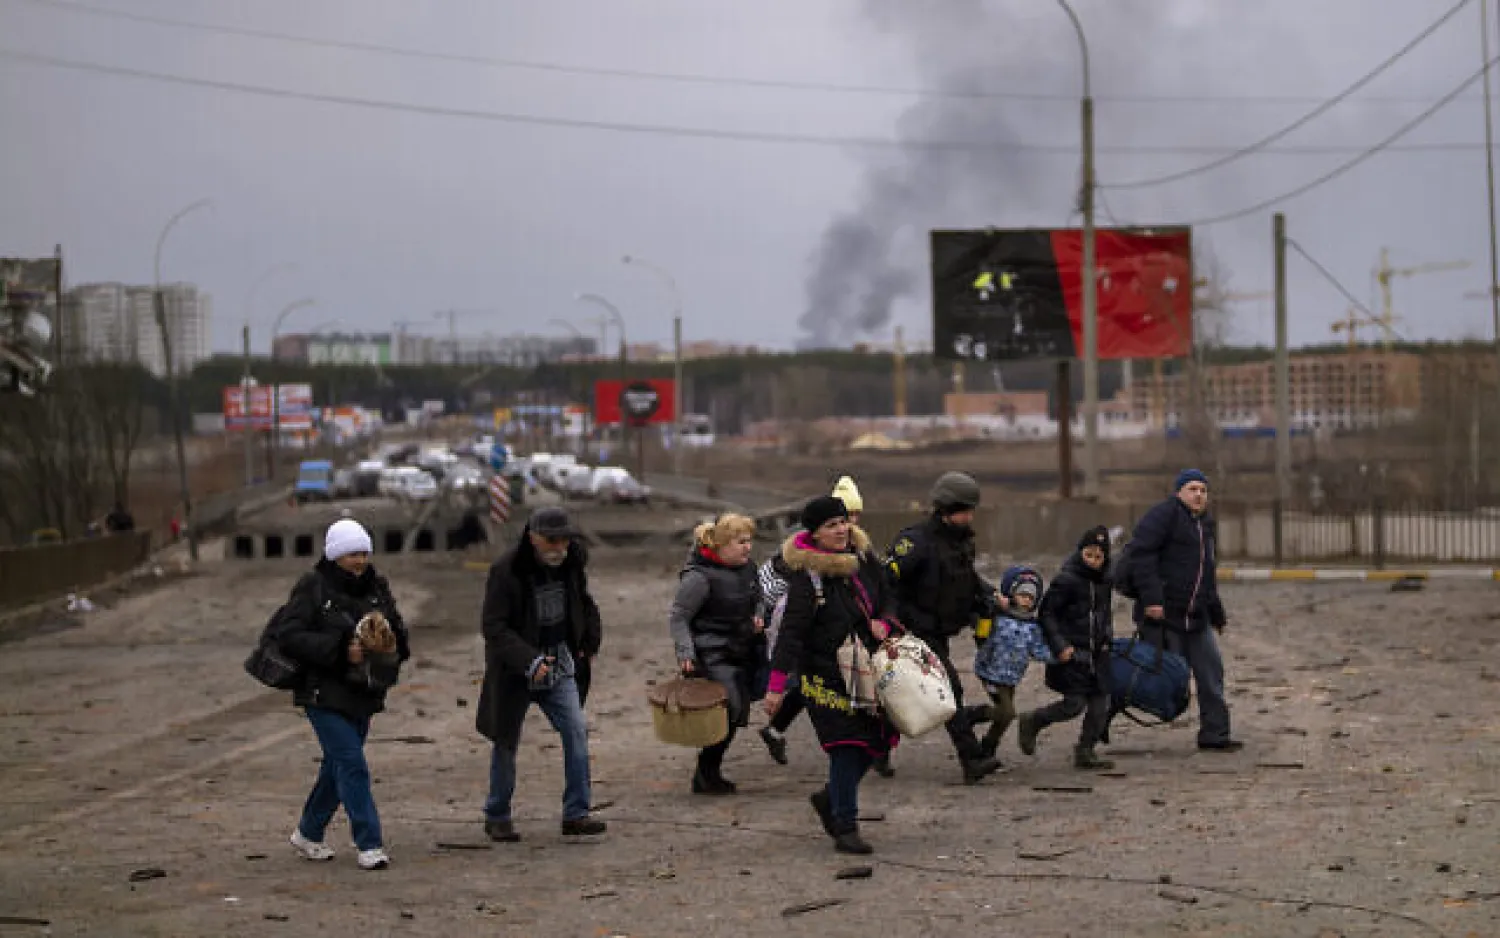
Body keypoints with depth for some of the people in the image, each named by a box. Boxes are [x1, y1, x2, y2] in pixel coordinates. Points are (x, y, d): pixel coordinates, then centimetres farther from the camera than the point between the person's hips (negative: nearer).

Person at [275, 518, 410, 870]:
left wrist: (392, 644, -9)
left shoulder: (376, 587, 8)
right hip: (324, 692, -6)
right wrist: (339, 650, -24)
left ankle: (308, 834, 32)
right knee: (352, 765, -12)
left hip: (362, 694, 6)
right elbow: (288, 636, -17)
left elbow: (397, 628, 16)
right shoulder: (313, 587, -10)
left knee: (338, 765, 15)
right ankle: (369, 845, -9)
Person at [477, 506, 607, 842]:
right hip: (514, 671, -4)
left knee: (577, 731, -7)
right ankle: (496, 818, 20)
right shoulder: (506, 571, -19)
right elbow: (492, 626, -21)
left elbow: (584, 603, 20)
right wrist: (529, 660, -29)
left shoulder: (571, 563, -1)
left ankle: (576, 814, -1)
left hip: (560, 664, 5)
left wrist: (590, 641, 13)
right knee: (506, 743, 5)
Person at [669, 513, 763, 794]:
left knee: (738, 713, 8)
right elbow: (677, 617, -13)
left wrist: (756, 619, 7)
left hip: (741, 654, 8)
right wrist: (685, 653, -22)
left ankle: (709, 773, 21)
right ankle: (705, 775, 0)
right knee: (731, 711, -14)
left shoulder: (747, 568, 9)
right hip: (712, 657, -8)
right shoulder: (700, 576, -16)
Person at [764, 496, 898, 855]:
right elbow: (791, 631, -17)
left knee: (877, 739, 8)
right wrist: (776, 685, -20)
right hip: (826, 673, -7)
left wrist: (884, 624, -4)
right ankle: (845, 827, -3)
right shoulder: (806, 575, -15)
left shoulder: (863, 558, 6)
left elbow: (886, 599, 19)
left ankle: (831, 798, 30)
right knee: (847, 745, -11)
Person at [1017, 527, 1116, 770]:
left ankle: (1085, 752, 10)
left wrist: (1107, 638, 15)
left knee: (1101, 702, 1)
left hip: (1097, 652, 7)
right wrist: (1060, 646, -17)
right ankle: (1031, 722, 13)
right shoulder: (1066, 580, -12)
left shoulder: (1104, 581, 10)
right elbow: (1047, 614, -10)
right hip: (1072, 653, -7)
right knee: (1075, 704, -10)